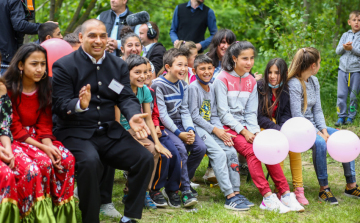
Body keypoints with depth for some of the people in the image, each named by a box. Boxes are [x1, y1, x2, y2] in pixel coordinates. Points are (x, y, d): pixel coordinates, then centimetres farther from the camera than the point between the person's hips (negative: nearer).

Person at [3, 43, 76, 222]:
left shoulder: (44, 89, 6)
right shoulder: (8, 89, -12)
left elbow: (44, 125, 5)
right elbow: (14, 128, -13)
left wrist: (49, 145, -16)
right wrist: (42, 147, -21)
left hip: (38, 137, 6)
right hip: (14, 139, -6)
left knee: (67, 159, -20)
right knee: (43, 162, -31)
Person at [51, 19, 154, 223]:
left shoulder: (119, 65, 11)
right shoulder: (64, 66, -4)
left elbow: (127, 97, 2)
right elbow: (59, 106, -10)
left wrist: (133, 116, -21)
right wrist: (80, 105, -33)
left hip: (110, 131, 5)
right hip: (76, 133, -5)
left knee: (146, 158, -12)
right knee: (90, 161, -34)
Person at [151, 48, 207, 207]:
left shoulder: (183, 85, 10)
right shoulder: (158, 85, -12)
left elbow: (184, 110, 10)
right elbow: (162, 114, -15)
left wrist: (190, 130, -8)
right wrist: (179, 134, -19)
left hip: (180, 124, 7)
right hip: (163, 126, -7)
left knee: (200, 148, -15)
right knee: (180, 148, -30)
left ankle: (183, 181, 3)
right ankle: (185, 191, -21)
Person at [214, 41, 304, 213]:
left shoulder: (251, 81, 13)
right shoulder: (222, 79, -6)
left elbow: (251, 112, 11)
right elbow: (224, 113, -10)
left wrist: (255, 132, -8)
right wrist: (244, 132, -16)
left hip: (245, 126, 6)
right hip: (228, 127, -6)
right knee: (251, 151, -28)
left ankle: (285, 194, -17)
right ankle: (267, 198, -32)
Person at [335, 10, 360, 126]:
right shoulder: (345, 35, 12)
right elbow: (337, 51, 8)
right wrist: (344, 47, -10)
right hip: (343, 69, 3)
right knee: (341, 94, 0)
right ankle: (341, 116, 8)